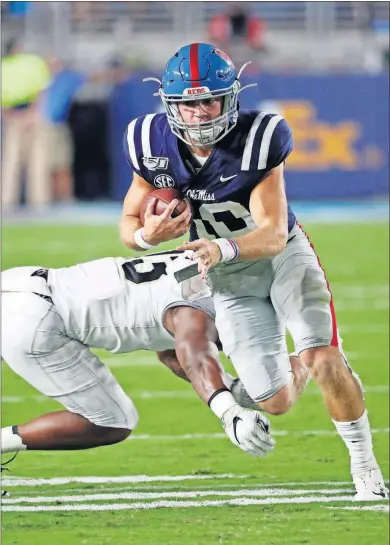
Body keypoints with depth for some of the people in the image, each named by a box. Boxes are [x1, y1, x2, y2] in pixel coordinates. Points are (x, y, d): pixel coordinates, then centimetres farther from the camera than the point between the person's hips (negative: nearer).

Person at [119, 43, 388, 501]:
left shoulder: (258, 140, -27)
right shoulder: (154, 145, -16)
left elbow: (273, 235, -30)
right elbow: (129, 222, -5)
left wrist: (224, 248, -51)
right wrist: (146, 236, -30)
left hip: (282, 256, -2)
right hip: (227, 277, 2)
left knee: (322, 358, -23)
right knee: (276, 402, -3)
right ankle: (281, 376, 37)